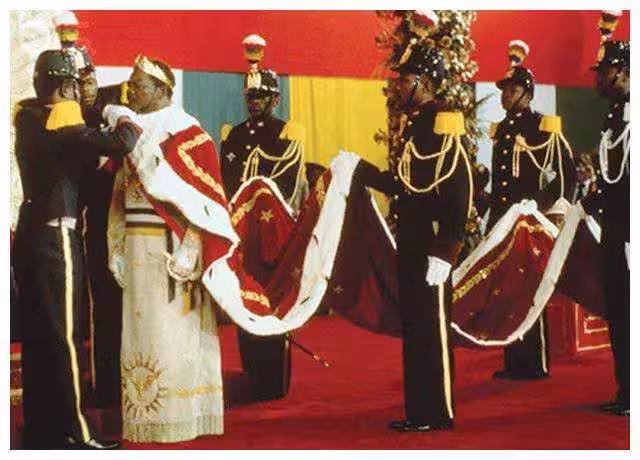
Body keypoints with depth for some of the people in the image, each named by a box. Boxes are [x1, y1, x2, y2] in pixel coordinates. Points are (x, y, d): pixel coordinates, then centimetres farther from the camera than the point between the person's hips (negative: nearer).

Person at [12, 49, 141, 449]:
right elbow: (119, 144, -22)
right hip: (57, 236, -9)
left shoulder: (29, 120, 10)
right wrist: (129, 123, -2)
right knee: (64, 335, -4)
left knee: (37, 334, 12)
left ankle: (40, 430, 20)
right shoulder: (60, 122, -15)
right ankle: (74, 433, 1)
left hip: (31, 232, 9)